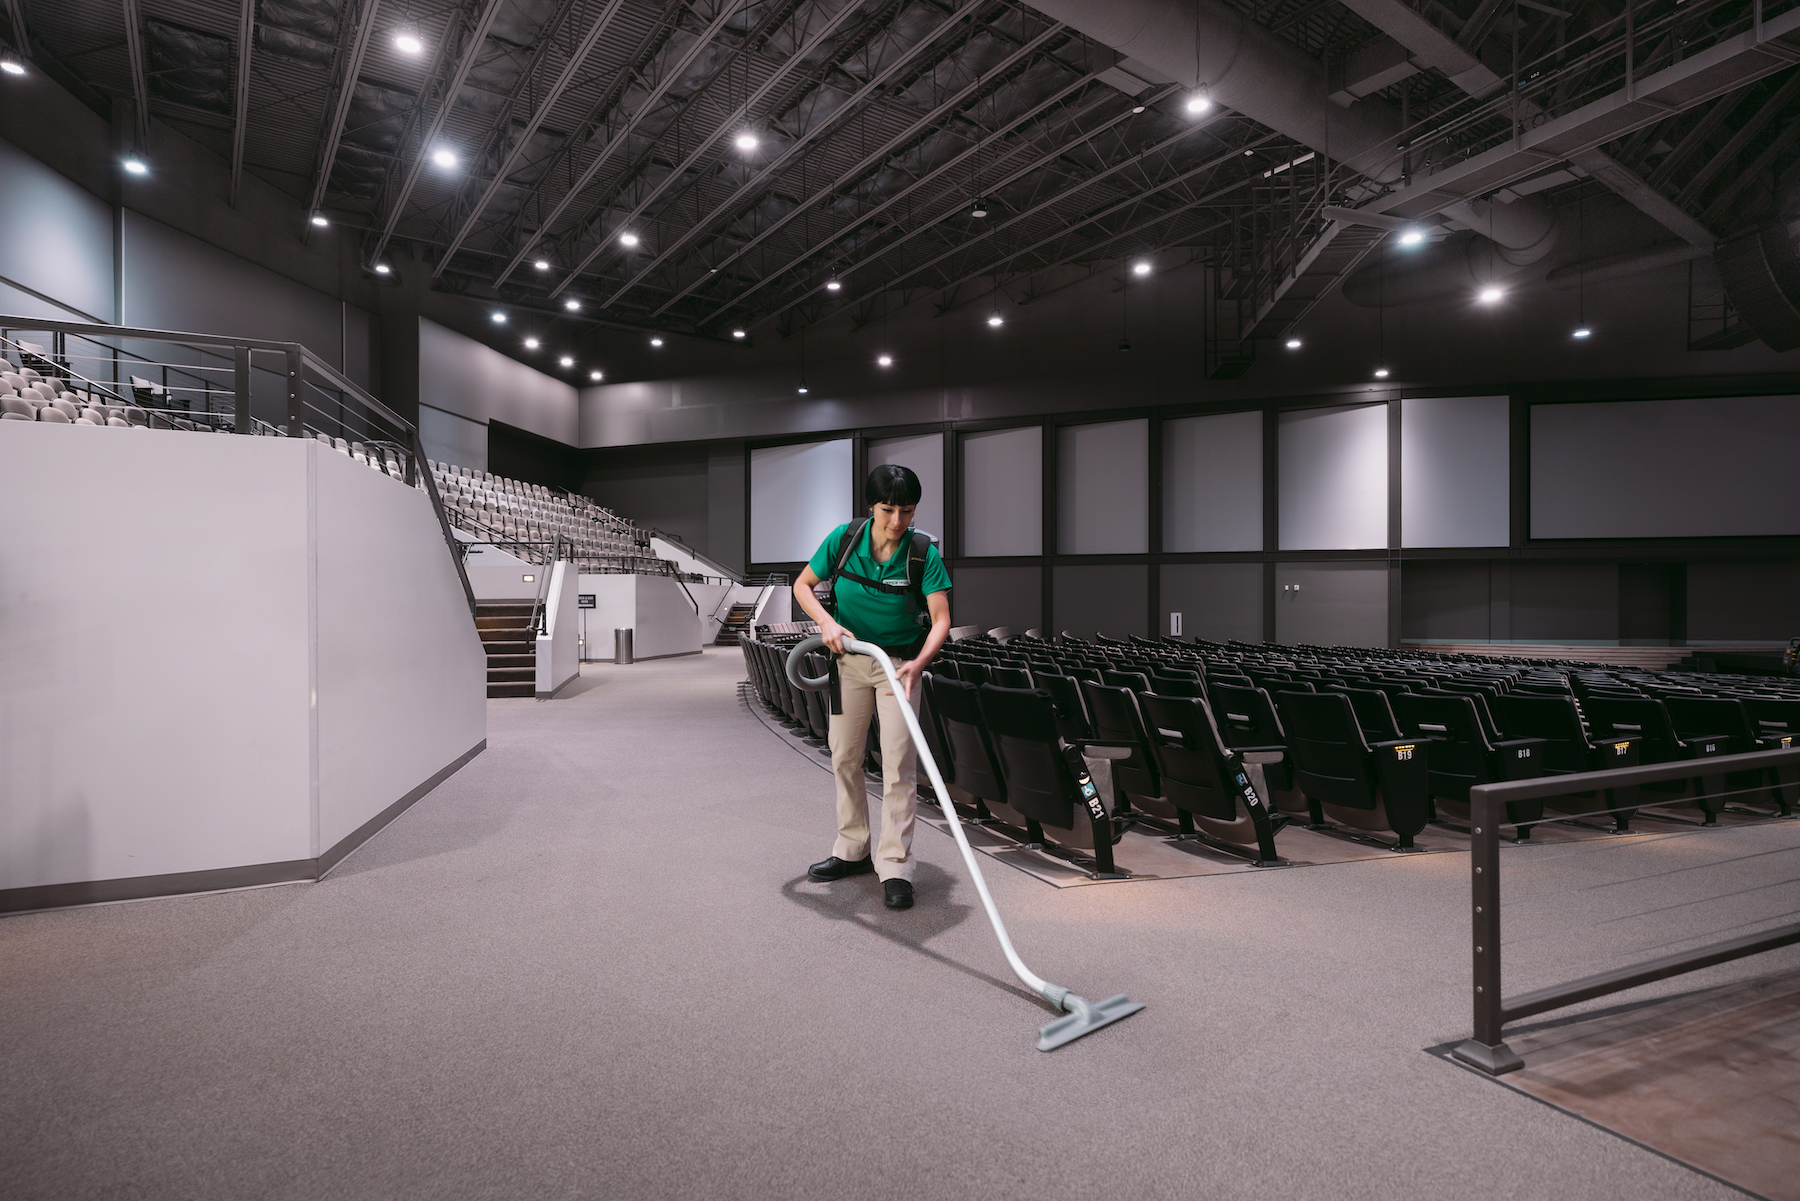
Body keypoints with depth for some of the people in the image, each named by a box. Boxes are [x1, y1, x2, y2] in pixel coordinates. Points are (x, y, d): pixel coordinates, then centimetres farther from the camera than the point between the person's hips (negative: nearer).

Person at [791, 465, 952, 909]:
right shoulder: (844, 539, -12)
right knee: (844, 757, 11)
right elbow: (802, 585, 0)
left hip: (899, 663, -3)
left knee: (898, 764, -7)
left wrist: (918, 663, -38)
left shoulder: (923, 553, -18)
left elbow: (941, 619, -21)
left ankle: (894, 868, 3)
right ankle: (853, 851, 28)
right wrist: (826, 622, -18)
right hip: (849, 659, 3)